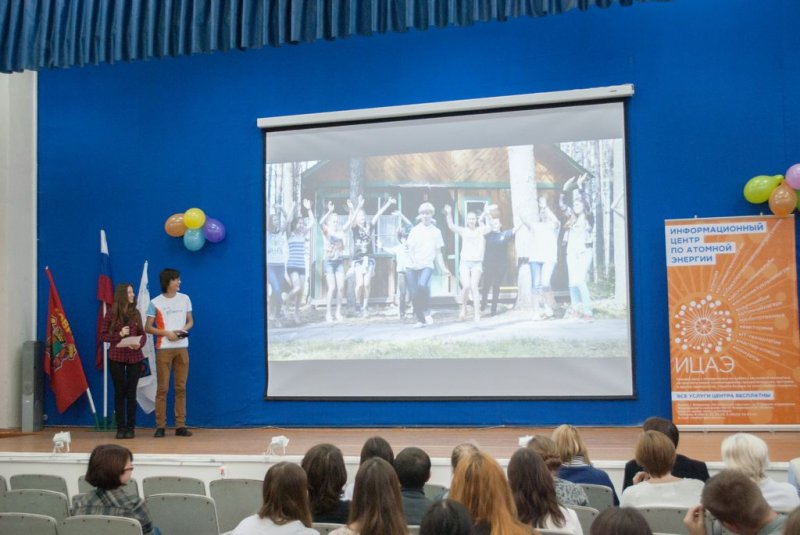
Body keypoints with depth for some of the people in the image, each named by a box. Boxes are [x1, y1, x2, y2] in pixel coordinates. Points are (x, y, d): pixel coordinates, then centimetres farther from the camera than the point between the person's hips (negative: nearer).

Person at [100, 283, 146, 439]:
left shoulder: (136, 313, 6)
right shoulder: (111, 315, -1)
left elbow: (142, 333, 9)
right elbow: (103, 335, 0)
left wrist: (139, 343, -11)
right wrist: (119, 335, -16)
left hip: (134, 357, 2)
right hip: (116, 357, -2)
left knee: (131, 392, 2)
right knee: (119, 392, 3)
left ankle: (130, 427, 8)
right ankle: (121, 427, 9)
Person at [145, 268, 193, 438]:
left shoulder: (185, 299, 8)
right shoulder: (155, 302, -1)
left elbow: (190, 321, 13)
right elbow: (148, 328, -1)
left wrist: (184, 329, -8)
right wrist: (167, 333, -13)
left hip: (182, 347, 3)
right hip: (164, 349, -3)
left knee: (181, 387, 3)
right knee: (162, 388, -3)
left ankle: (180, 425, 7)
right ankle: (160, 426, 2)